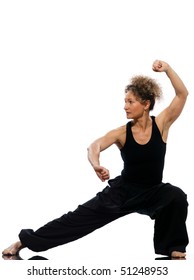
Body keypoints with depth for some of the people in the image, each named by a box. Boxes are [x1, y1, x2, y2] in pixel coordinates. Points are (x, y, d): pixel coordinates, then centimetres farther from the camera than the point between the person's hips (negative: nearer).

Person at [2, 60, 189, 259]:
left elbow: (182, 94, -19)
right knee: (79, 217, -3)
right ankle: (24, 241, 5)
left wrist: (167, 68, -32)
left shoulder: (161, 124, -12)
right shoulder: (122, 133, -12)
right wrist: (96, 165, -52)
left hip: (152, 193, 0)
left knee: (176, 196, -33)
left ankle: (173, 247, -12)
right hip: (122, 191, 0)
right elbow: (94, 147, -29)